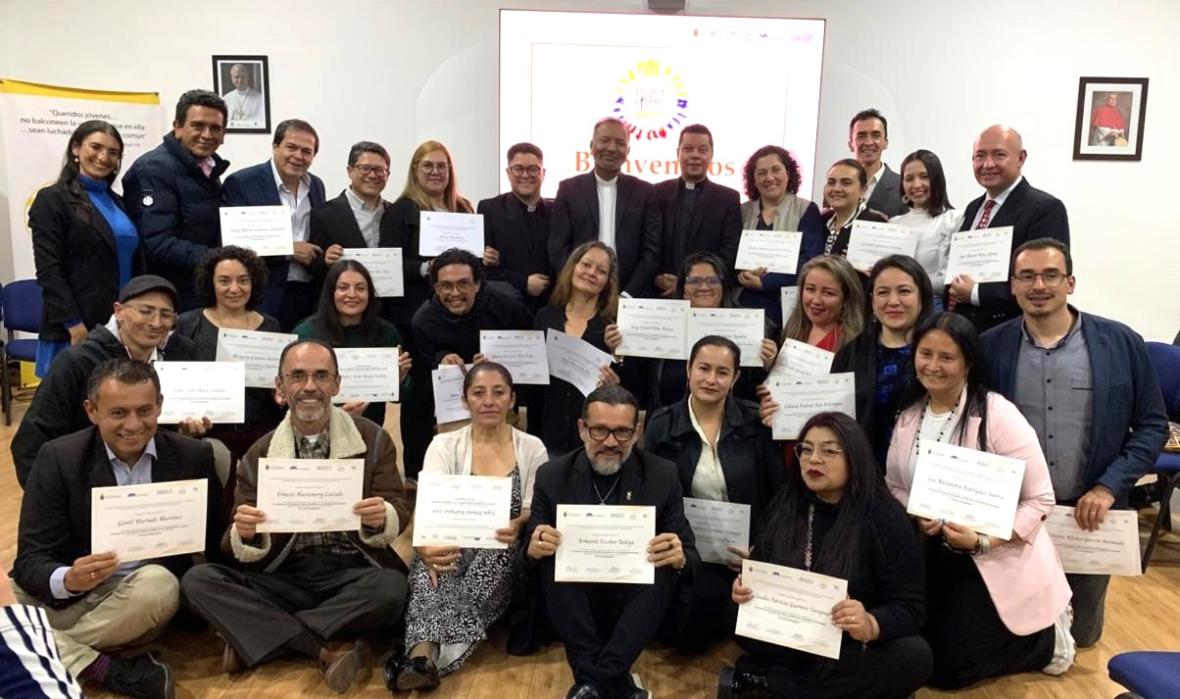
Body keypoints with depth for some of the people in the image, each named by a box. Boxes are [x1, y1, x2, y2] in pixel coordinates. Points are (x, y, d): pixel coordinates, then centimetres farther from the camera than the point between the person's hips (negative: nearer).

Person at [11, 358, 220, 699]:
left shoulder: (193, 457, -5)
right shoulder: (58, 457, -7)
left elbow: (213, 542, 5)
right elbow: (31, 561, -11)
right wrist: (69, 580, -33)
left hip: (143, 594, 0)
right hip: (62, 597, 0)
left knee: (158, 583, -34)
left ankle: (59, 652, -13)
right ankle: (108, 670, -20)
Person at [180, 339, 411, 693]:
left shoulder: (373, 439, 2)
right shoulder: (259, 455, 6)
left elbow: (399, 512, -3)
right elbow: (243, 547, 2)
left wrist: (382, 518, -28)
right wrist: (245, 533, -23)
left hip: (352, 572, -2)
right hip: (285, 576, 2)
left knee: (391, 587, -34)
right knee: (197, 580, -20)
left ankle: (259, 637, -17)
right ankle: (330, 647, -24)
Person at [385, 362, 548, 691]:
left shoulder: (532, 449, 6)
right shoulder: (444, 446, 4)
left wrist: (517, 528, -27)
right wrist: (427, 545, -34)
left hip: (502, 556, 0)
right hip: (453, 547, 0)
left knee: (497, 549, -35)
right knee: (430, 563, -34)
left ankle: (423, 657, -39)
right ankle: (424, 654, -51)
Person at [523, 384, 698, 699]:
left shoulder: (662, 475, -4)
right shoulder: (552, 476, -3)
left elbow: (689, 555, -4)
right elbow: (531, 552, -1)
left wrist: (679, 558, -29)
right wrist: (534, 549, -26)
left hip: (634, 600, 0)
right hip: (576, 601, 1)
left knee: (666, 567, -28)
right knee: (550, 559, -26)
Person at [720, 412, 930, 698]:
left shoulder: (885, 518, -11)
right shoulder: (784, 504, 1)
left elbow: (911, 607, -13)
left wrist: (870, 626, -35)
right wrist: (743, 587, -19)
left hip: (855, 646, -1)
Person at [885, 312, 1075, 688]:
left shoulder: (997, 414, -20)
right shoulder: (909, 416, -1)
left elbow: (1039, 500, -18)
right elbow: (894, 485, 7)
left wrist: (981, 541, -27)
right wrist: (915, 517, -14)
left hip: (998, 560, -6)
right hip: (938, 554, 6)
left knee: (948, 669, 0)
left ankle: (1049, 636, 22)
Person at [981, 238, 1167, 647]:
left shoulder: (1121, 343, -5)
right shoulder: (989, 347, -4)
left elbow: (1152, 425, -1)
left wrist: (1109, 487, -12)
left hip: (1090, 511, 1)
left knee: (1080, 634, 16)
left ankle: (1070, 633, 50)